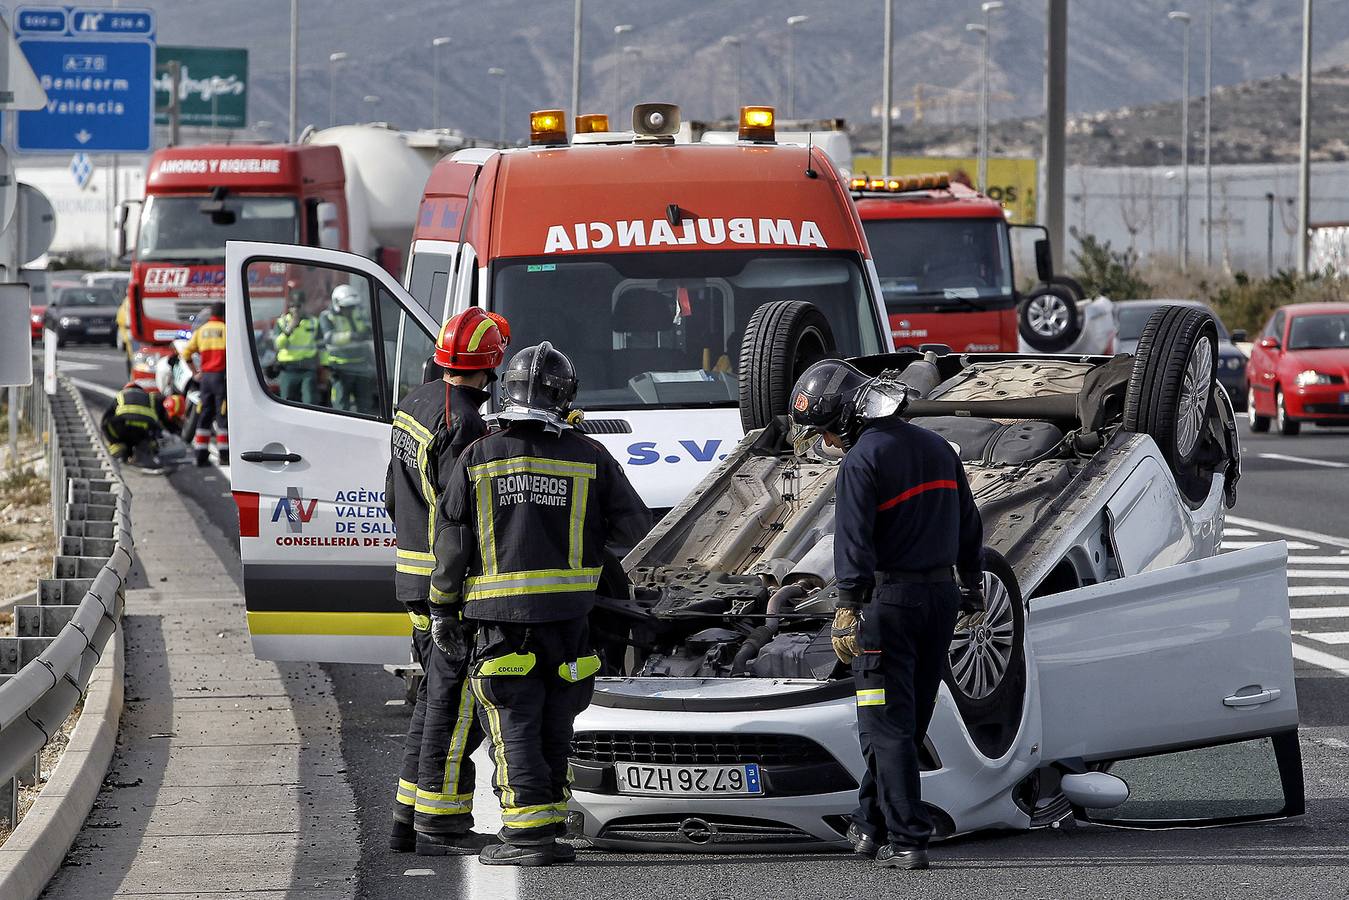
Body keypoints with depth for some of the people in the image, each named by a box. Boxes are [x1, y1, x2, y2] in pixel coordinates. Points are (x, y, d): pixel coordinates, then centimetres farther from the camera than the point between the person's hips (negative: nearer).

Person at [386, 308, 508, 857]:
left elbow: (395, 498, 19)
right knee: (455, 703, -4)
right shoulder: (463, 427, -20)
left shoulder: (416, 405, 9)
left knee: (438, 694, 16)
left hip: (417, 577, 9)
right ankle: (438, 826, -2)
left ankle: (410, 820, 19)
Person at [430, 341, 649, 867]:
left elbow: (451, 541, 1)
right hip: (569, 612, 2)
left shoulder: (478, 458, -1)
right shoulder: (590, 458, 2)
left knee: (514, 725, -1)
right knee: (554, 724, 15)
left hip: (502, 615, -2)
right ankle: (548, 821, 21)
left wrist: (442, 609, 9)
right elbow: (637, 529, 7)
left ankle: (529, 829, -9)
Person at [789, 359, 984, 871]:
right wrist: (972, 587, 28)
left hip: (888, 598, -8)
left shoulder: (862, 461, -12)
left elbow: (854, 542, -20)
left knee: (887, 726, -3)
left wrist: (848, 611, -21)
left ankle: (907, 841, -8)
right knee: (908, 721, 15)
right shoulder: (936, 448, 12)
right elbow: (969, 525, 19)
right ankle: (871, 826, 26)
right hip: (940, 596, 8)